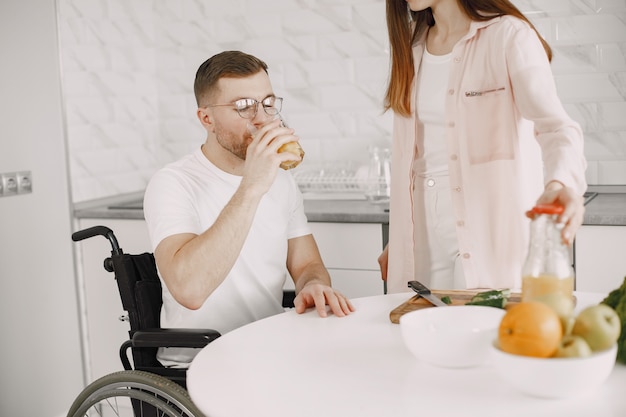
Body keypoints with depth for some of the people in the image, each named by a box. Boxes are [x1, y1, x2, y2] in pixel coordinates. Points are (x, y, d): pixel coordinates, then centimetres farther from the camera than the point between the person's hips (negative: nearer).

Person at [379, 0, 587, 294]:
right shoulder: (411, 45, 11)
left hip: (492, 228, -5)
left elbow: (554, 124, -21)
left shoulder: (508, 36, -8)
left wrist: (561, 183, -43)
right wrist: (396, 240, 13)